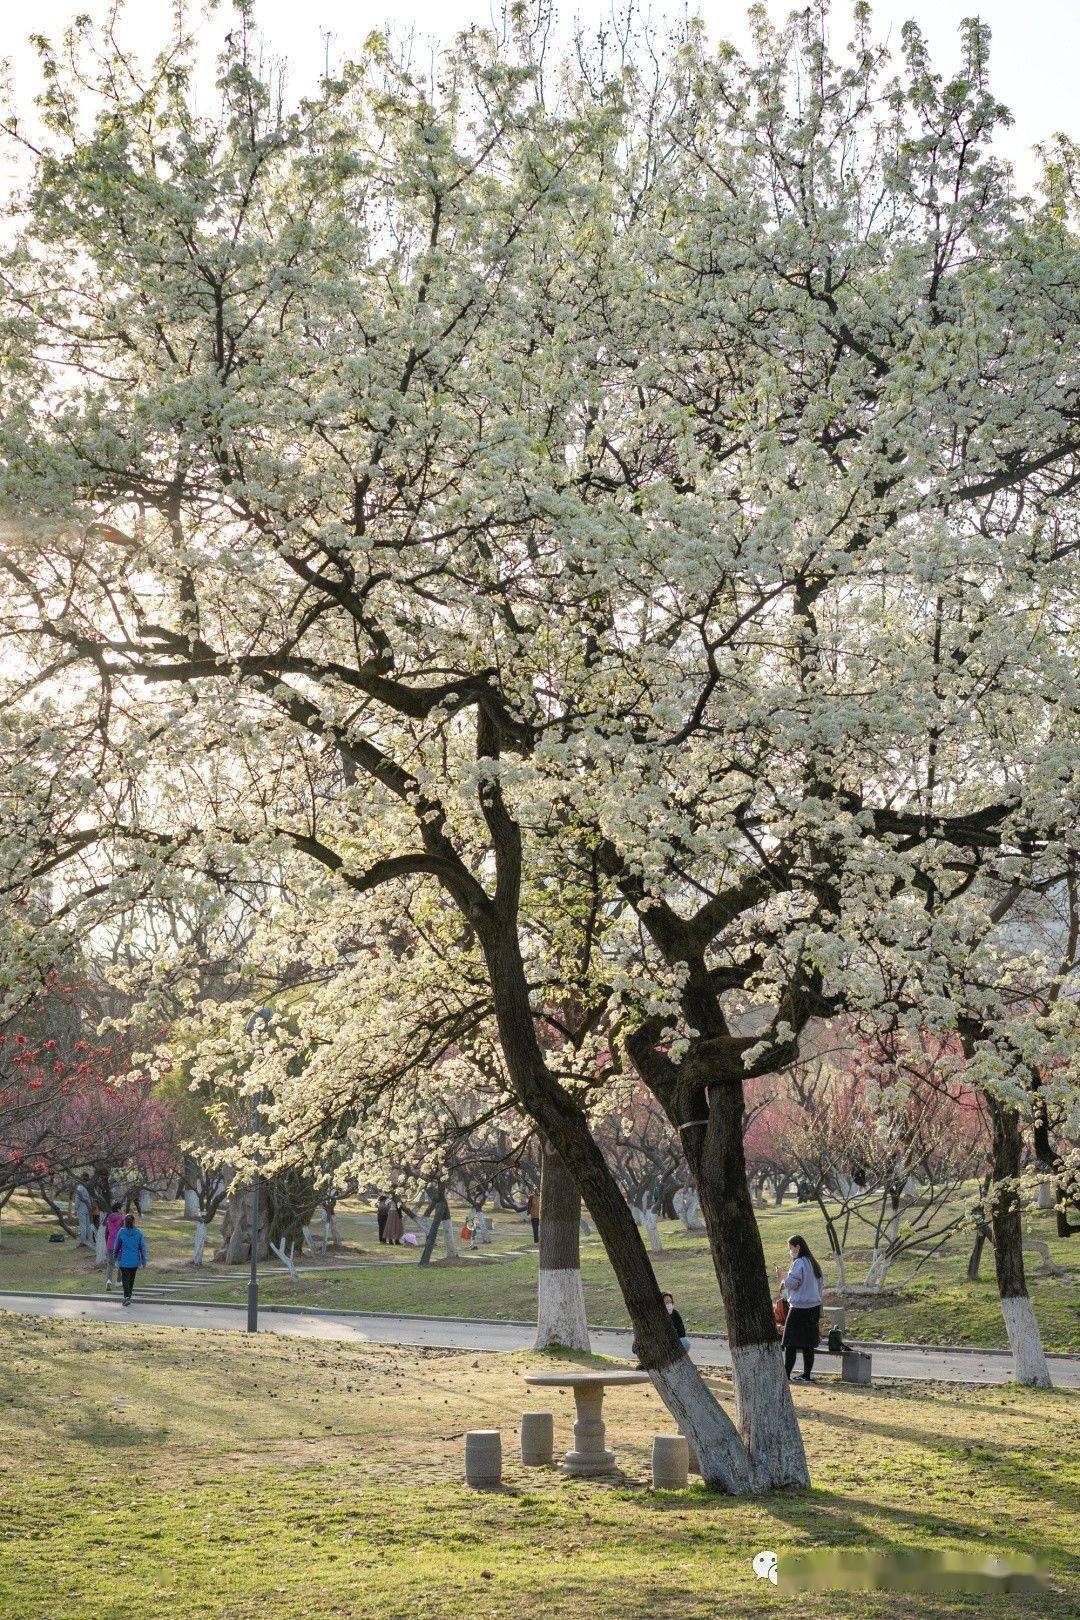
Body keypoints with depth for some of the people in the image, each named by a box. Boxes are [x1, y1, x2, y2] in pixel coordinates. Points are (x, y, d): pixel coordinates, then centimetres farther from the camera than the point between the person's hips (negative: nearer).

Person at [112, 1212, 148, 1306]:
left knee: (125, 1279, 0)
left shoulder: (121, 1232, -9)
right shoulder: (138, 1233, -5)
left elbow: (116, 1246, 2)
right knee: (131, 1279, 17)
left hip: (124, 1260, -2)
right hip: (135, 1260, 2)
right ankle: (128, 1296, 28)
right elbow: (143, 1247, -2)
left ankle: (127, 1297, -15)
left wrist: (115, 1256, 19)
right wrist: (143, 1261, 5)